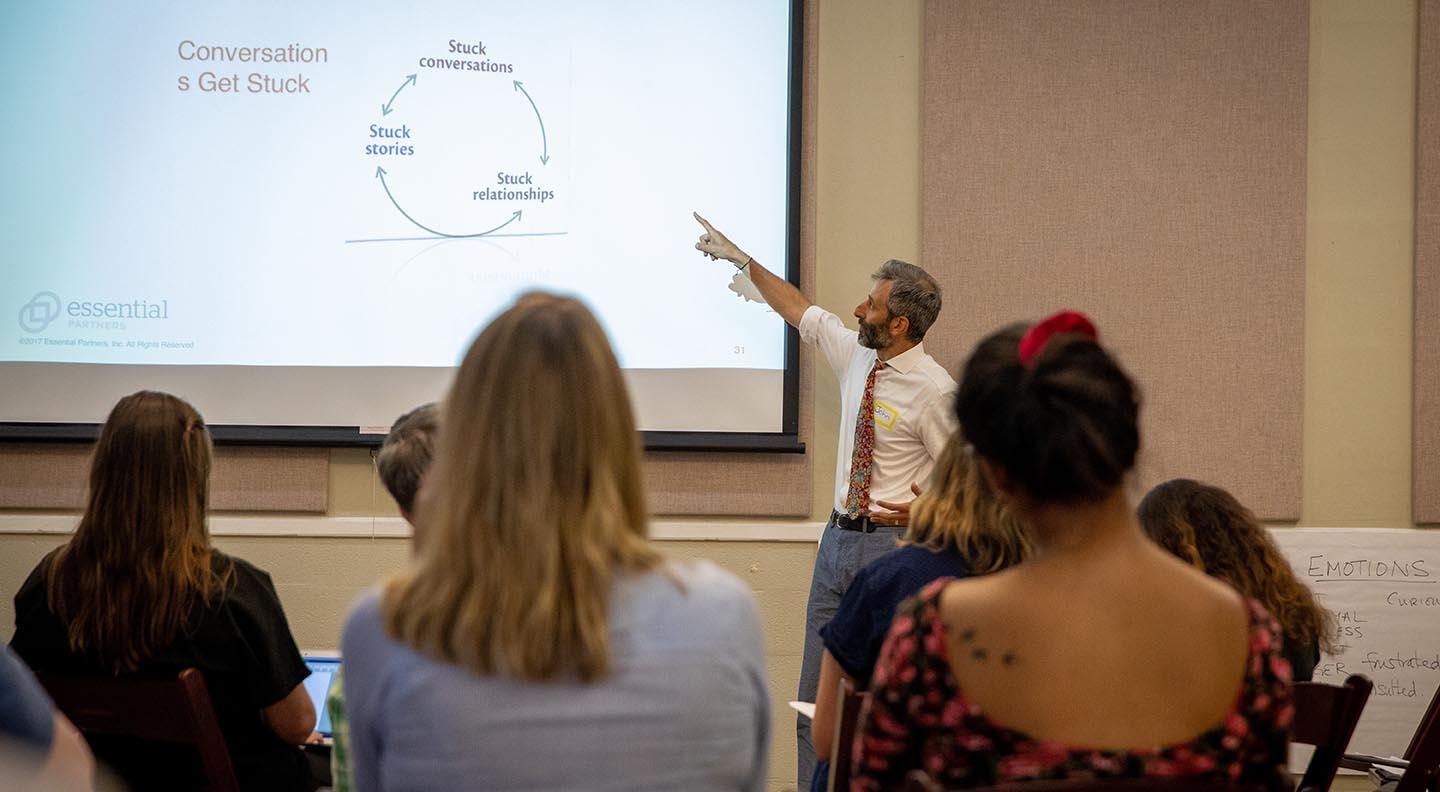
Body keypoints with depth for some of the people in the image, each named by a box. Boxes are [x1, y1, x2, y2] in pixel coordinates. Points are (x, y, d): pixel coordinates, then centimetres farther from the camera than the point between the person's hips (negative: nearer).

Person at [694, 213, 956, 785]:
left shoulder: (934, 391, -13)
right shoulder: (855, 354, 7)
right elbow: (798, 310, 22)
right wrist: (741, 259, 26)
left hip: (892, 545, -7)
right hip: (838, 539, 7)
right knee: (815, 699, 8)